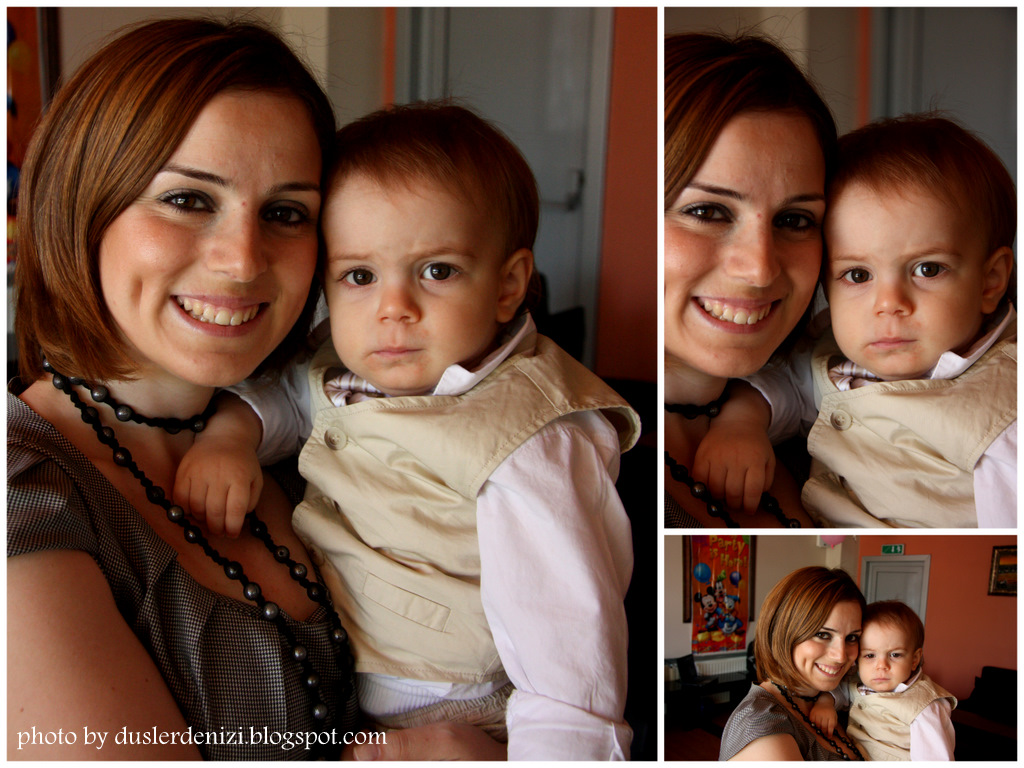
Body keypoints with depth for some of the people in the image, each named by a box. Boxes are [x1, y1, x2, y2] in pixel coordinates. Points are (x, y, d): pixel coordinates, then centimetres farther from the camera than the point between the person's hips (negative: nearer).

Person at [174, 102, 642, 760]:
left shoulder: (529, 445, -24)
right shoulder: (348, 373, 0)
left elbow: (564, 623, -29)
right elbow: (283, 399, 21)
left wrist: (559, 750, -39)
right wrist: (228, 433, -1)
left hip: (444, 722, -7)